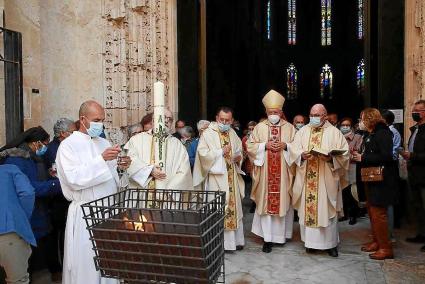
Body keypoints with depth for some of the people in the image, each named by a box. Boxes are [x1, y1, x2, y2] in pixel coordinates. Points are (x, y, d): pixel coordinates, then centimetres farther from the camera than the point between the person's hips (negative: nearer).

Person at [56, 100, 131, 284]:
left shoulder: (104, 143, 12)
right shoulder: (68, 145, -5)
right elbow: (74, 179, -17)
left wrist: (121, 167, -7)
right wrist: (102, 159, -23)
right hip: (85, 213, -5)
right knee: (86, 262, 3)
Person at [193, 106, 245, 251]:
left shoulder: (233, 134, 11)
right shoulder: (208, 134, -6)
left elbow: (239, 151, 20)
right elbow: (202, 153, -15)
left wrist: (239, 157, -2)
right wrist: (221, 152, -19)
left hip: (232, 177, 6)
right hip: (216, 177, -6)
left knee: (233, 207, 11)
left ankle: (235, 240, 23)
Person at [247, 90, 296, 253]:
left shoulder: (289, 127, 7)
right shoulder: (260, 127, 6)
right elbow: (250, 146, 2)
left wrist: (285, 146, -12)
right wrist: (265, 145, -12)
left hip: (283, 172, 1)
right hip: (265, 173, 0)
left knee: (283, 201, 6)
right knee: (266, 202, -1)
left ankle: (281, 234, 23)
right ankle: (268, 238, 5)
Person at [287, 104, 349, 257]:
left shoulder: (334, 132, 2)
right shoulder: (303, 131, 10)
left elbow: (344, 154, -3)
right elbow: (293, 149, 3)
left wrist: (331, 158, -20)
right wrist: (302, 155, -16)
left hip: (326, 180, -2)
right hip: (306, 179, 2)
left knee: (327, 210, 4)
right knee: (307, 209, 7)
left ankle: (330, 243, 19)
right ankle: (311, 241, 21)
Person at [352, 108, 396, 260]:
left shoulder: (383, 133, -13)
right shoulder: (371, 135, 14)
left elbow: (386, 156, -23)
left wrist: (363, 158, -18)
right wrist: (358, 156, 1)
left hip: (381, 180, -9)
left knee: (378, 213, -6)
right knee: (372, 211, 15)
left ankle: (385, 248, 5)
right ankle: (376, 241, 27)